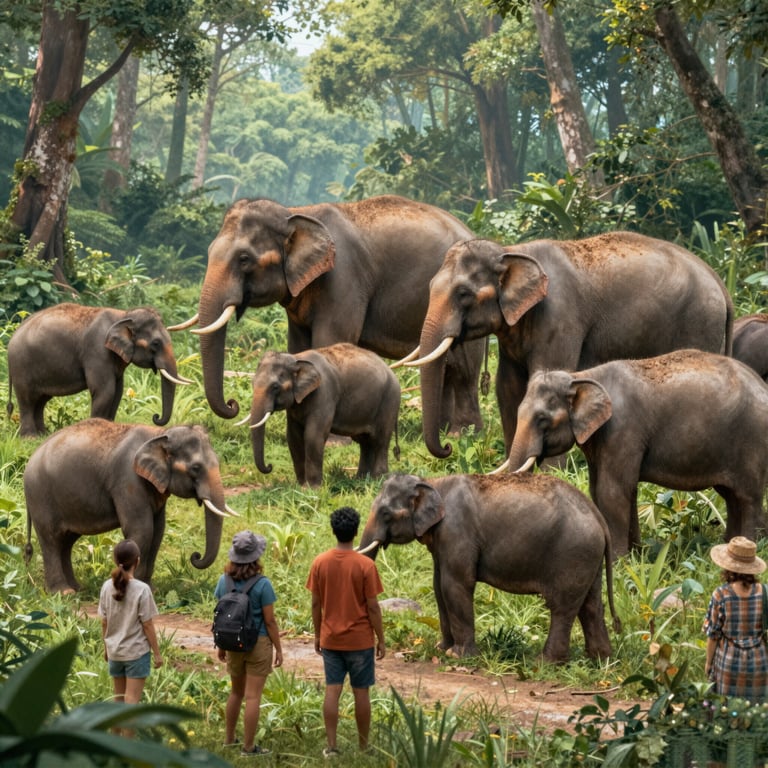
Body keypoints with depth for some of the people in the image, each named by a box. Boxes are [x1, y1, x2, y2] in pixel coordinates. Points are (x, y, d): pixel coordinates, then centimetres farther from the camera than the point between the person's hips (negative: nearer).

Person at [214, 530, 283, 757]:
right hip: (258, 643, -5)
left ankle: (229, 738, 35)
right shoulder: (262, 584, -16)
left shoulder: (224, 581, -3)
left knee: (236, 691, 23)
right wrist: (279, 649, -3)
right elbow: (269, 621, -13)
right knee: (253, 696, 2)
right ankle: (248, 746, 6)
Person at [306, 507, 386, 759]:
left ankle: (331, 746, 4)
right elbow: (373, 607, -10)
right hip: (360, 640, -3)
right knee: (361, 692, 6)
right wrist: (381, 639, -1)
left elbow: (315, 603, 2)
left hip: (330, 639, 3)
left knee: (332, 691, 5)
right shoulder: (365, 565, -13)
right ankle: (364, 747, 14)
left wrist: (317, 635, 14)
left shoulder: (320, 562, -4)